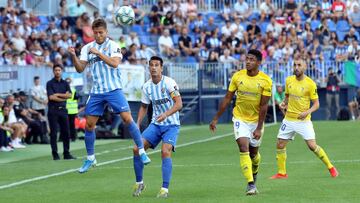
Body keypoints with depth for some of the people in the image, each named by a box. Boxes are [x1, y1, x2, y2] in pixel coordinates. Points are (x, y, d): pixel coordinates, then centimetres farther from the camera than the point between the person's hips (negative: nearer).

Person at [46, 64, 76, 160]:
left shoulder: (65, 83, 13)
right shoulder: (50, 83, 0)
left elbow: (69, 95, 0)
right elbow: (51, 97, -11)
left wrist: (58, 94, -9)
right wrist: (63, 97, -5)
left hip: (63, 109, 4)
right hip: (53, 110, -4)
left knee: (66, 132, 2)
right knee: (54, 133, -3)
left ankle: (66, 153, 8)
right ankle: (55, 154, 1)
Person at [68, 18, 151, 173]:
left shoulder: (113, 45, -3)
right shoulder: (87, 48, 7)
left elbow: (115, 63, -19)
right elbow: (80, 69, 1)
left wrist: (98, 53, -25)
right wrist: (73, 56, -16)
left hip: (113, 89, -4)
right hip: (96, 92, 4)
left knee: (127, 118, -14)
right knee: (89, 125, 2)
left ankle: (142, 151, -6)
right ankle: (90, 158, 16)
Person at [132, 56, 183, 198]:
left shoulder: (169, 83, -14)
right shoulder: (146, 87, 3)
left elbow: (179, 104, -18)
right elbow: (144, 107, 16)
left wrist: (165, 114, -33)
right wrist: (137, 125, 5)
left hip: (171, 124, -5)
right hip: (155, 124, 5)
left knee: (165, 151, -24)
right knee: (137, 148, -8)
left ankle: (165, 189, -17)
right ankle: (139, 183, 10)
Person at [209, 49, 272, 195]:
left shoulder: (265, 81, -12)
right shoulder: (237, 76, -6)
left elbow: (263, 106, -11)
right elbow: (227, 98, 1)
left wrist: (259, 128, -15)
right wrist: (216, 119, 0)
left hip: (256, 120, 0)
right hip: (240, 119, 0)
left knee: (254, 152, 13)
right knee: (244, 149, -17)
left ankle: (254, 173, 45)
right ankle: (251, 184, -20)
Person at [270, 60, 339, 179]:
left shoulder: (310, 84, -12)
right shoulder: (289, 80, 3)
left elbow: (316, 104, -7)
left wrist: (308, 112, -25)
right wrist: (283, 103, -1)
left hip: (304, 120, -5)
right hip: (289, 119, 5)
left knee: (312, 146, -11)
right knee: (280, 145, 2)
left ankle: (330, 167, 5)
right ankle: (281, 173, 18)